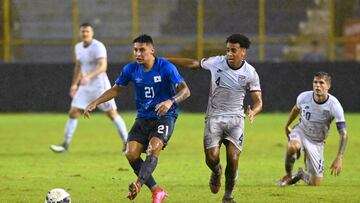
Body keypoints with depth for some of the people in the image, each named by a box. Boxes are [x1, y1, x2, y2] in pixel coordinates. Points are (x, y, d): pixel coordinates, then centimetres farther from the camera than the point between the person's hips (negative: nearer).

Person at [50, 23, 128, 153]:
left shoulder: (98, 47, -16)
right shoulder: (78, 47, 7)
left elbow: (103, 67, -27)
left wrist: (89, 76, -40)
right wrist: (74, 84, 21)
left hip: (100, 86, -6)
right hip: (85, 87, 6)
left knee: (112, 114, -3)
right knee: (73, 113, -1)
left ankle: (127, 143, 8)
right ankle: (65, 145, 5)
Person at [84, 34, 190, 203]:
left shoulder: (166, 67, -13)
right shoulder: (131, 69, 0)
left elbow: (185, 90, -19)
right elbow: (116, 89, 14)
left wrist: (171, 101, -39)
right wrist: (95, 103, 3)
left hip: (165, 117, -5)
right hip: (143, 118, 5)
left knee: (154, 147, -30)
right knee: (131, 153, -11)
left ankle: (138, 185, -38)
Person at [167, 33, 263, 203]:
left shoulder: (250, 73, -6)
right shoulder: (216, 62, -5)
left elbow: (258, 101, -5)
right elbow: (193, 64, 11)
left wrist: (253, 112, -29)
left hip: (235, 119, 0)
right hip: (214, 117, 1)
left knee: (233, 158, -15)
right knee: (212, 157, -15)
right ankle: (217, 172, 24)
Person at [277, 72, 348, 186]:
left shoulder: (334, 106, -25)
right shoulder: (304, 97, -17)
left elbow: (343, 134, -24)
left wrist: (339, 158, -34)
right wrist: (287, 126, 24)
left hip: (317, 142, 0)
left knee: (315, 183, -1)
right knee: (293, 147, -39)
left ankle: (301, 174, 35)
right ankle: (288, 175, -11)